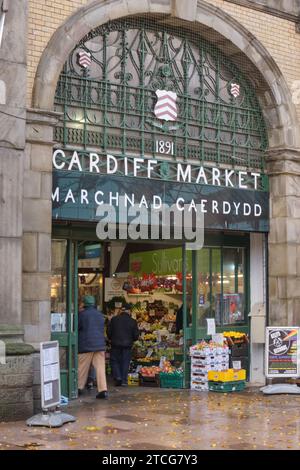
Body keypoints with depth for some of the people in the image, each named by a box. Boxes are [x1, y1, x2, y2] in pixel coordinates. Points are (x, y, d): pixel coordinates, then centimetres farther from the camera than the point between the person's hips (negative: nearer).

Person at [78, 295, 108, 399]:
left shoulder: (82, 314, -7)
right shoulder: (100, 315, 9)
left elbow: (76, 328, 0)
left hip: (85, 345, -4)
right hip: (100, 344, 4)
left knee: (82, 368, 8)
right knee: (100, 368, 1)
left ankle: (79, 388, 16)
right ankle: (103, 390, -6)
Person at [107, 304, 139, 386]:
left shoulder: (114, 319, -1)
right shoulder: (132, 321, -2)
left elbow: (108, 332, 2)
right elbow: (136, 335, 0)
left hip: (115, 344, 0)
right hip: (127, 345, 0)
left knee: (115, 361, 11)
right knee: (125, 362, 7)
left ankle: (117, 377, -6)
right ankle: (124, 380, 5)